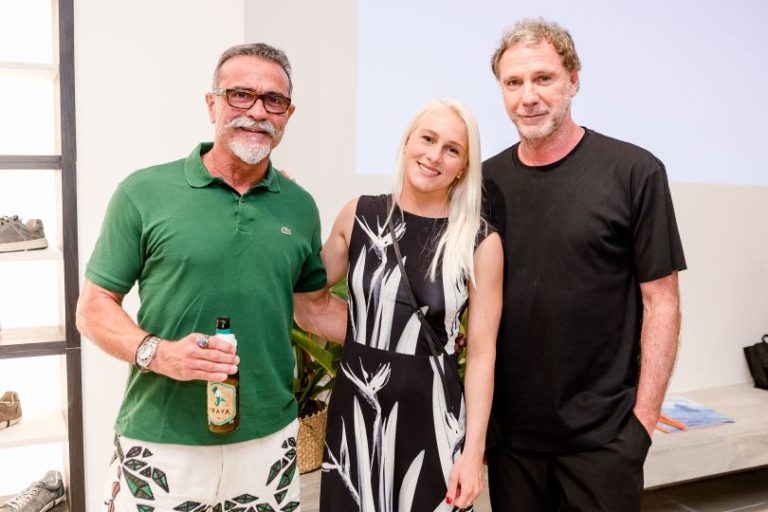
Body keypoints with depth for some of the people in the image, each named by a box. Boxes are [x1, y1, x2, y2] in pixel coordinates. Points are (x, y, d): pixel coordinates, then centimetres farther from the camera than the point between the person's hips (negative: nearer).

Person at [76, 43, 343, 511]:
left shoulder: (300, 206, 4)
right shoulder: (144, 193, -5)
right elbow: (94, 307, -2)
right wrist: (158, 353, -18)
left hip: (270, 439, 3)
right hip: (160, 445, -2)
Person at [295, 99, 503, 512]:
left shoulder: (481, 242, -8)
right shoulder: (359, 215, -2)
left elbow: (481, 353, -6)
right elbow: (307, 293, 13)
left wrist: (474, 450, -9)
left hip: (431, 416, -2)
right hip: (352, 408, 2)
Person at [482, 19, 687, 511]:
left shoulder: (634, 172, -9)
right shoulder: (488, 180, 1)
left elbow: (661, 303, -7)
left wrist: (643, 418, -9)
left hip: (603, 433, -3)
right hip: (508, 428, 3)